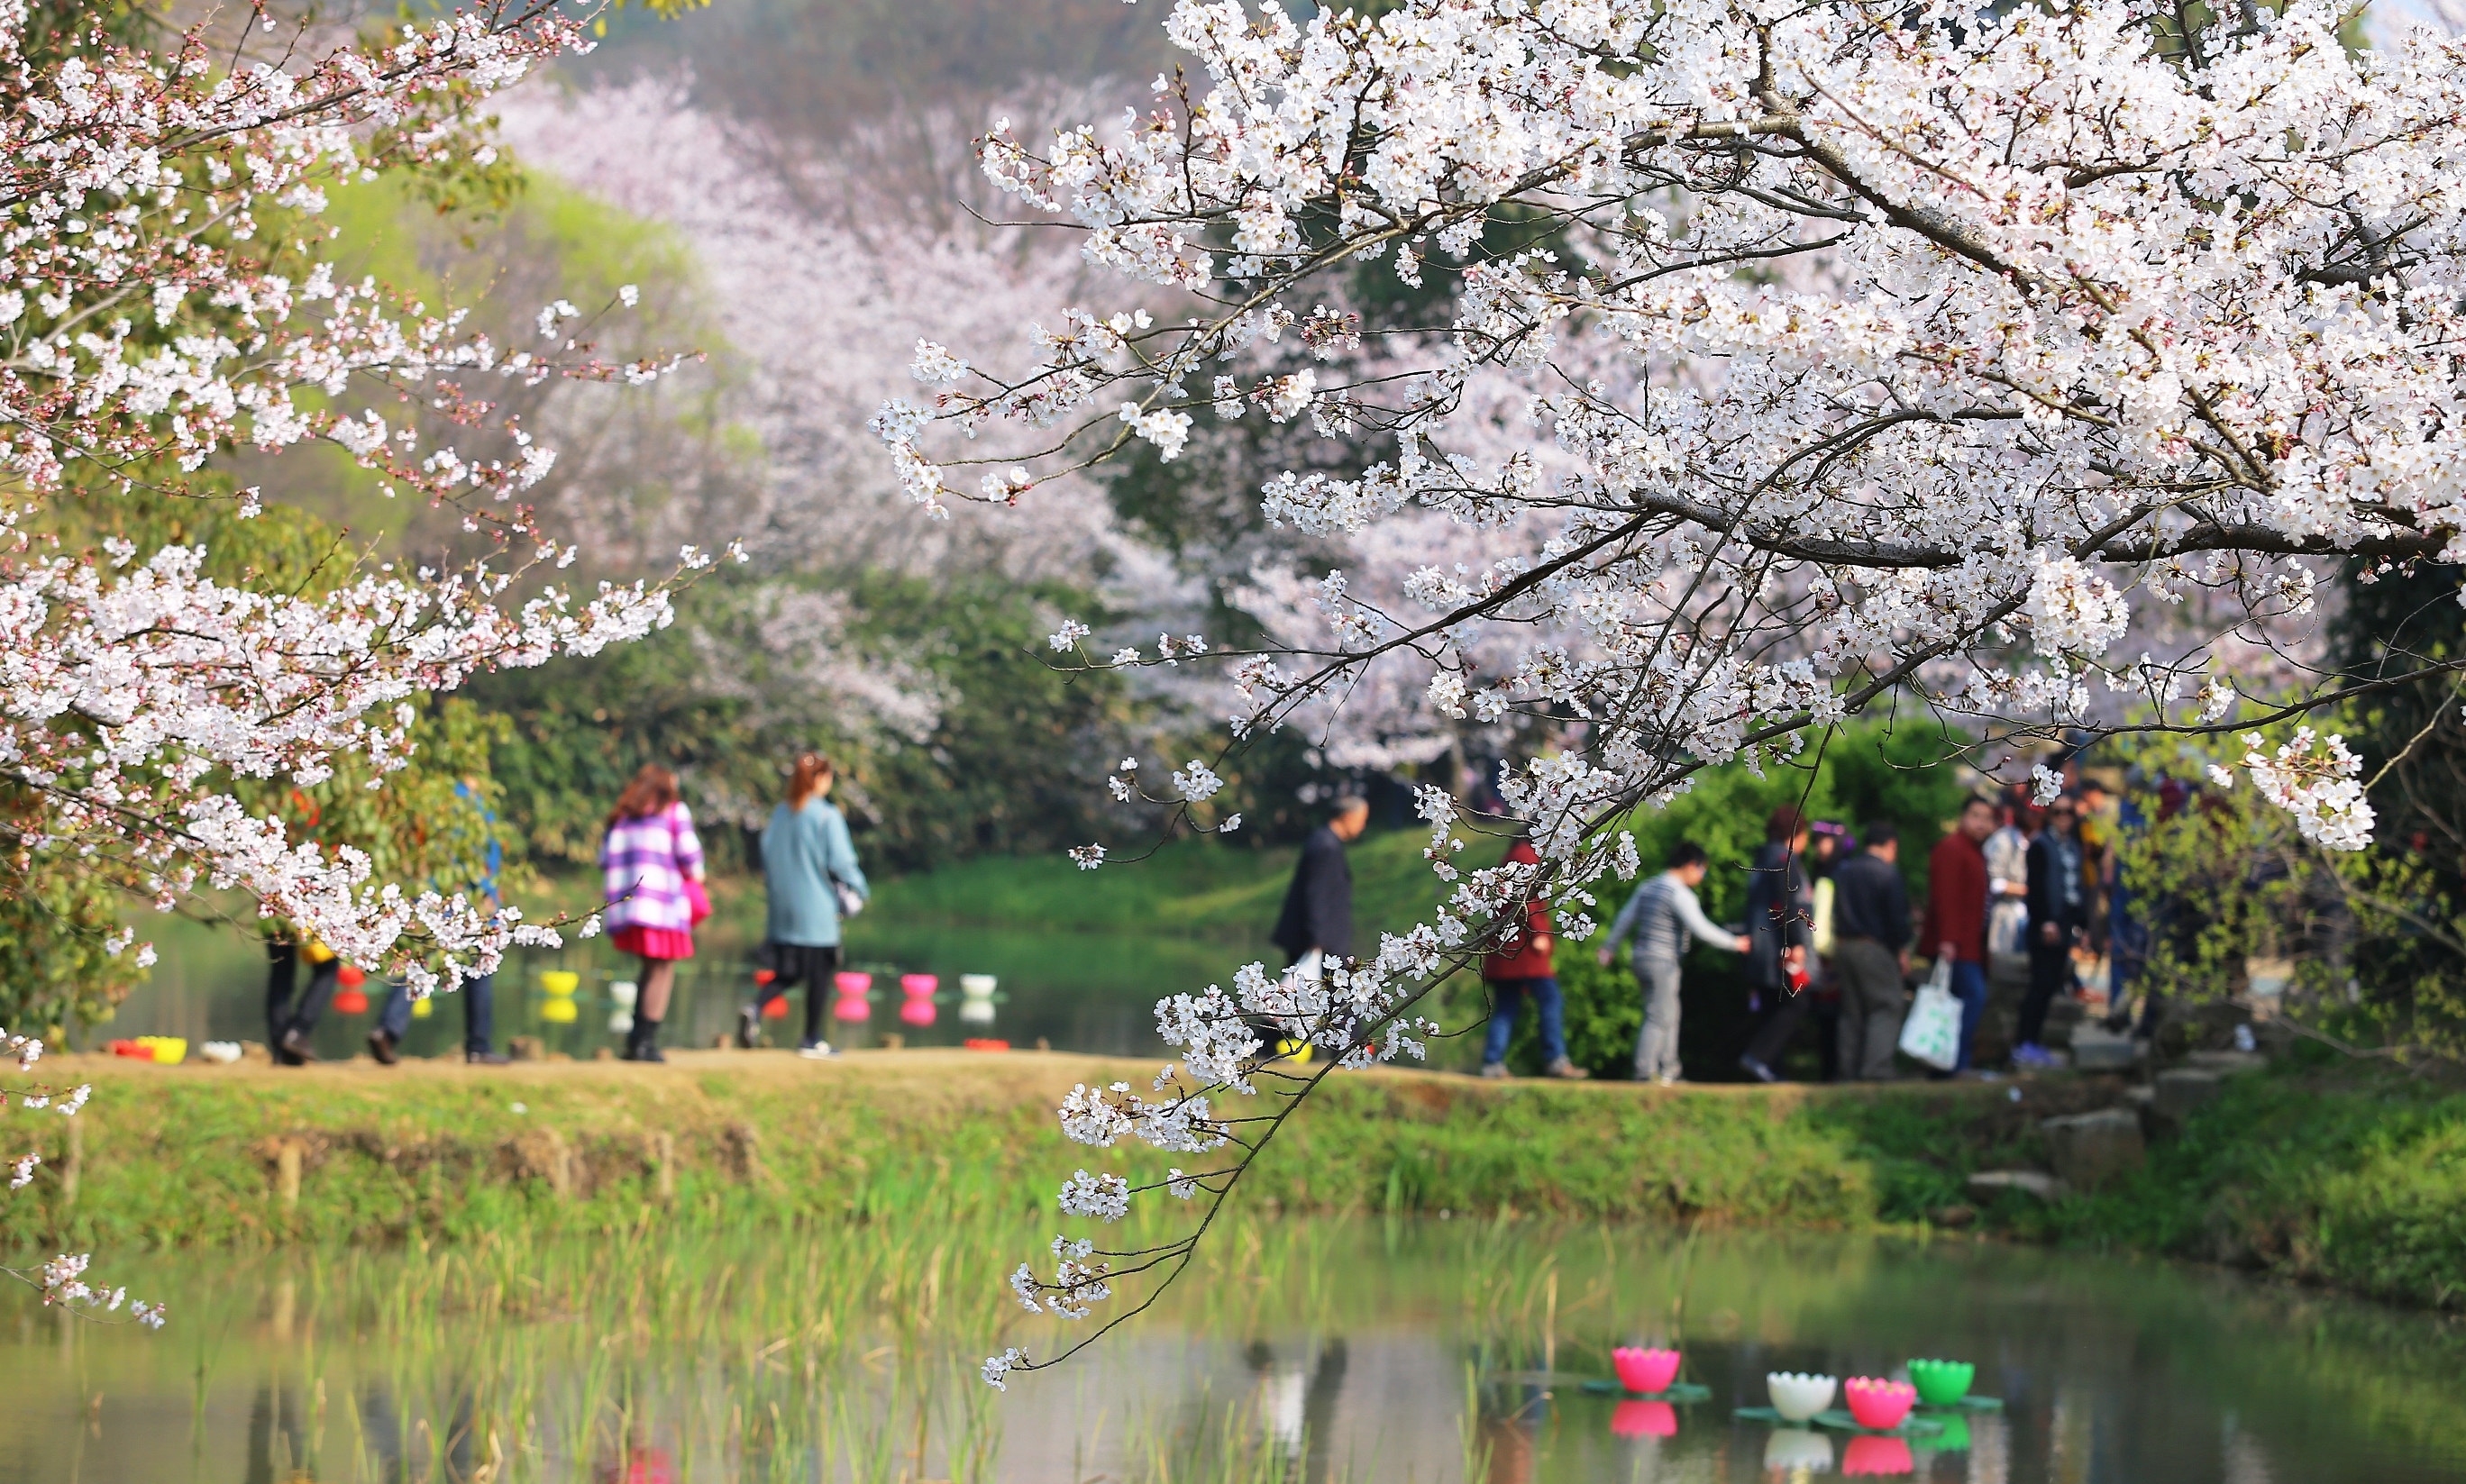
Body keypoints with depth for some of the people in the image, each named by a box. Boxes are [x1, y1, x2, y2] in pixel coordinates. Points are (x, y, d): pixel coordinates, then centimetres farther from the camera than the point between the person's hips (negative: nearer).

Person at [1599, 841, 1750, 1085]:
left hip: (1642, 959, 9)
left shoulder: (1647, 888, 14)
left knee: (1670, 1016, 15)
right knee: (1659, 1018, -8)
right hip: (1662, 962, -9)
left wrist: (1610, 948, 34)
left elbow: (1625, 918, 23)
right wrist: (1734, 943, -8)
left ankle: (1668, 1071, 17)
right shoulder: (1680, 894, -13)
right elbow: (1701, 928, -18)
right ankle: (1645, 1072, -12)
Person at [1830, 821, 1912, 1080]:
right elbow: (1897, 915, -12)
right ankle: (1876, 1071, -17)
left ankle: (1849, 1074, 11)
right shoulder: (1887, 872, -11)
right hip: (1876, 949, -7)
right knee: (1886, 1010, -5)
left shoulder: (1843, 871, 11)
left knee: (1851, 1013, 12)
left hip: (1844, 946, 7)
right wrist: (1902, 951, -1)